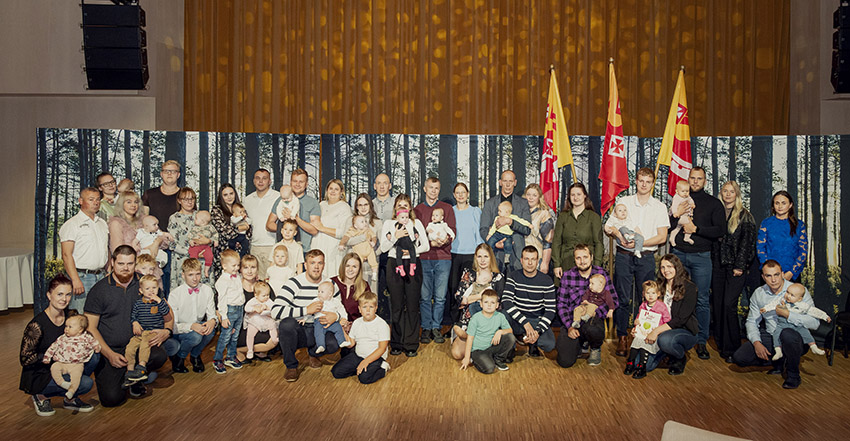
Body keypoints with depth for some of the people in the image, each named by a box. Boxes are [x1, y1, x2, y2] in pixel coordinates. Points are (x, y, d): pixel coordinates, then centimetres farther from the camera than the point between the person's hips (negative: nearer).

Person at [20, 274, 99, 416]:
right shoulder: (37, 325, -22)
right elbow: (25, 359, -17)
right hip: (37, 377, -6)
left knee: (94, 356, -19)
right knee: (86, 383, -25)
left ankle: (70, 399, 0)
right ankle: (42, 396, 1)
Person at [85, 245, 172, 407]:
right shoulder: (99, 289, -2)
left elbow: (168, 313, 11)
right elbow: (91, 327, -1)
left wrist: (167, 330, -11)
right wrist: (110, 354, -11)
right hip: (109, 350, -1)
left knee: (159, 355, -31)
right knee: (111, 398, -18)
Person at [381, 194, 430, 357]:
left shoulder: (416, 223, 11)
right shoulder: (389, 224, 11)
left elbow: (426, 245, 6)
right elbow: (383, 247, 2)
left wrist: (412, 250, -11)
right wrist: (395, 237, -13)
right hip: (394, 265, 0)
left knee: (412, 305, -1)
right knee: (396, 305, 1)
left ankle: (411, 344, 6)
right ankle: (396, 344, 12)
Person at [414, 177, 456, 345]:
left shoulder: (447, 208, 12)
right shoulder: (417, 210, 12)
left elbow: (452, 231, 5)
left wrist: (444, 240, -16)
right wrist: (431, 243, -11)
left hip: (443, 257, 0)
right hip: (423, 258, 0)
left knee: (440, 297, 1)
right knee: (425, 296, 1)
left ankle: (436, 328, 12)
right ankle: (426, 328, 11)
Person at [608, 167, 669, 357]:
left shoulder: (659, 207, 7)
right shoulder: (623, 202, 8)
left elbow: (662, 237, 1)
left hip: (646, 257, 0)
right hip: (624, 256, 0)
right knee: (623, 299, 0)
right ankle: (622, 338, 8)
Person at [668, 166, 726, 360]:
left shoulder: (714, 203, 7)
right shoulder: (679, 200, 13)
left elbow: (720, 230, -2)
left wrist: (696, 229, -10)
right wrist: (675, 215, -5)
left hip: (701, 256, -2)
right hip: (678, 255, 2)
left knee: (702, 300, -2)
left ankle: (701, 342, 7)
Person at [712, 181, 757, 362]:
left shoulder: (745, 216, 4)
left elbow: (747, 242, -3)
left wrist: (740, 265, -11)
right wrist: (709, 262, 5)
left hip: (735, 267, -4)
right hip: (717, 265, 4)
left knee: (729, 305, -12)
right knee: (717, 304, 4)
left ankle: (731, 348, -4)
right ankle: (720, 343, 16)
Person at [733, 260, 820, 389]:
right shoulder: (758, 294, -1)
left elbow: (814, 322, -22)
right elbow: (751, 321, 5)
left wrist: (786, 314, -27)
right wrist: (756, 342, -11)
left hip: (796, 339, -3)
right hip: (770, 338, 3)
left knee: (787, 334, -41)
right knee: (739, 357, -16)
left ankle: (793, 375, -13)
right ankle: (778, 361, 11)